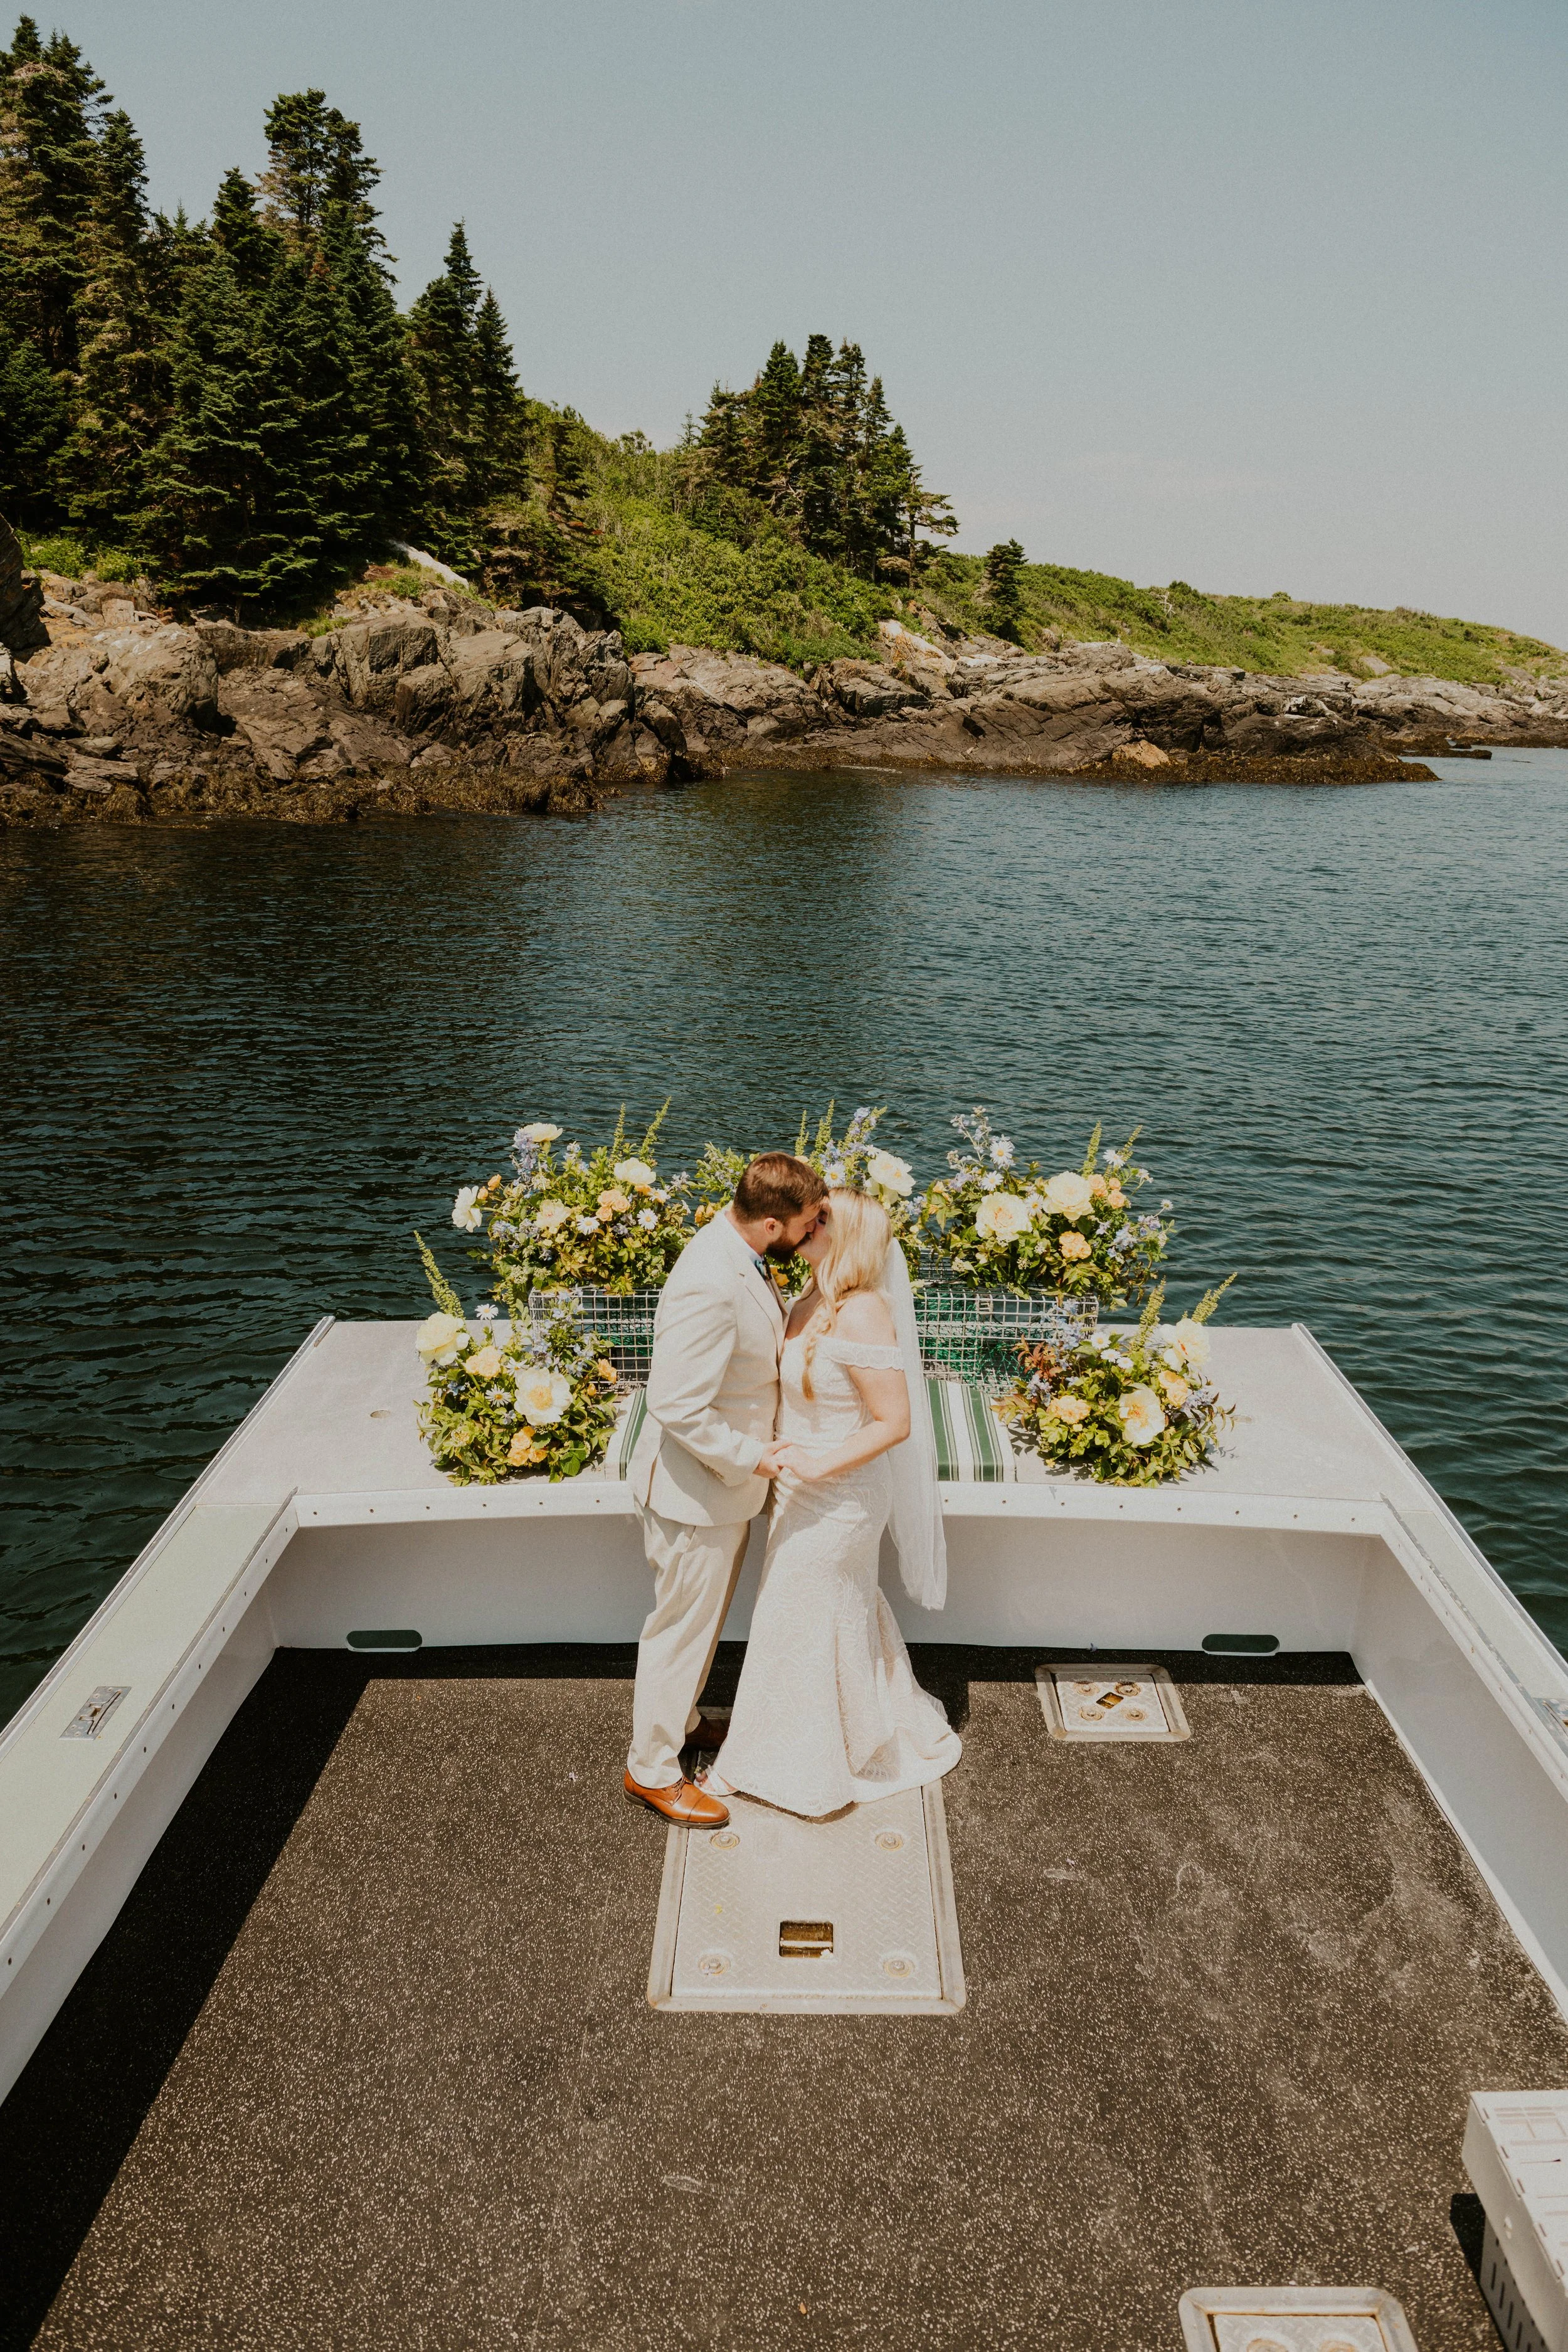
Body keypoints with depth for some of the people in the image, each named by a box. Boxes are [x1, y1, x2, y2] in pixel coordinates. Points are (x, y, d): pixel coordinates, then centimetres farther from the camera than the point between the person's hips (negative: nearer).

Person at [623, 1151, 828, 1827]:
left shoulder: (737, 1250, -3)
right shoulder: (710, 1288, -35)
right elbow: (678, 1408, -32)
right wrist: (749, 1458, -22)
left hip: (727, 1477, 9)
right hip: (697, 1491, -9)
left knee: (701, 1618, 27)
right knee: (682, 1628, 10)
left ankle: (677, 1718, 49)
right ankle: (652, 1767, 30)